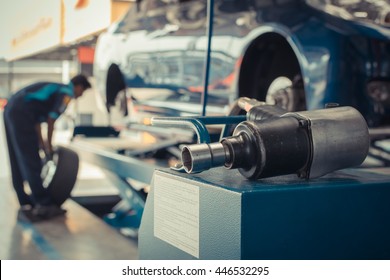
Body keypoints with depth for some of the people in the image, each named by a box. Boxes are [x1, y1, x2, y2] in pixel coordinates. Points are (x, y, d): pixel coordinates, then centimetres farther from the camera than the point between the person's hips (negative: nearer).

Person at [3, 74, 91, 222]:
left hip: (11, 109, 10)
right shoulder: (67, 92, 0)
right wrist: (49, 144, 1)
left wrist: (41, 141, 25)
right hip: (21, 113, -10)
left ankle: (26, 205, 17)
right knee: (31, 162, -8)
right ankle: (44, 205, -6)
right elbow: (52, 118, -8)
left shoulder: (56, 88, 27)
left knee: (18, 163, 11)